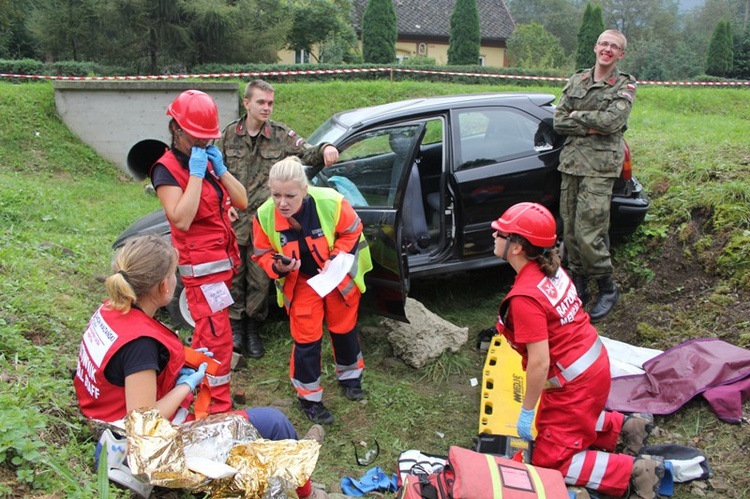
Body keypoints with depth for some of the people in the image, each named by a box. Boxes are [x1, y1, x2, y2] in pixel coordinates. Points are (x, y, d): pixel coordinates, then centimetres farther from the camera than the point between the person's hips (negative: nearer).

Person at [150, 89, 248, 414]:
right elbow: (181, 219, -26)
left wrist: (220, 168, -8)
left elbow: (241, 201, 5)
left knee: (207, 334, 20)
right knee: (218, 339, -8)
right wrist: (195, 174, -22)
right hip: (201, 268, -8)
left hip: (223, 263, 8)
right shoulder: (167, 169, -11)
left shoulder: (207, 160, 13)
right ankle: (219, 409, 0)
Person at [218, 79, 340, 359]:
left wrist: (325, 149, -28)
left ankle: (253, 327, 25)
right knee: (233, 274, 10)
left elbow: (307, 154, -5)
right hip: (234, 219, 1)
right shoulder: (230, 134, 3)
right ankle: (236, 324, 27)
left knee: (260, 278, 9)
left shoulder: (281, 135, -1)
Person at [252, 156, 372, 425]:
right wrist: (277, 267, -30)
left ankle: (350, 376, 44)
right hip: (301, 282, 0)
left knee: (344, 327, 17)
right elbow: (263, 254, -9)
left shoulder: (331, 202, -32)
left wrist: (335, 259, -25)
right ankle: (309, 397, 20)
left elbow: (352, 232, -13)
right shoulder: (264, 216, -26)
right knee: (306, 337, 1)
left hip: (339, 276, 0)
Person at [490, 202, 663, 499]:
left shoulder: (524, 297, -28)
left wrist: (526, 412, -14)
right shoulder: (552, 269, -3)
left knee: (549, 460, 3)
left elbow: (539, 362, -27)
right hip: (594, 363, 9)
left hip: (575, 383, -9)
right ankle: (623, 426, 26)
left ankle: (634, 471, 1)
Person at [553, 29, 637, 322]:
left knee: (588, 234, -11)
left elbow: (612, 121, -13)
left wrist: (576, 116, -3)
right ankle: (579, 288, 20)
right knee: (570, 231, 6)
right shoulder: (577, 80, 14)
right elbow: (558, 122, 5)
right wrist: (591, 127, -8)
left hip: (600, 166, -4)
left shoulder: (625, 85, 4)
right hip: (571, 161, 5)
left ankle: (608, 290, 8)